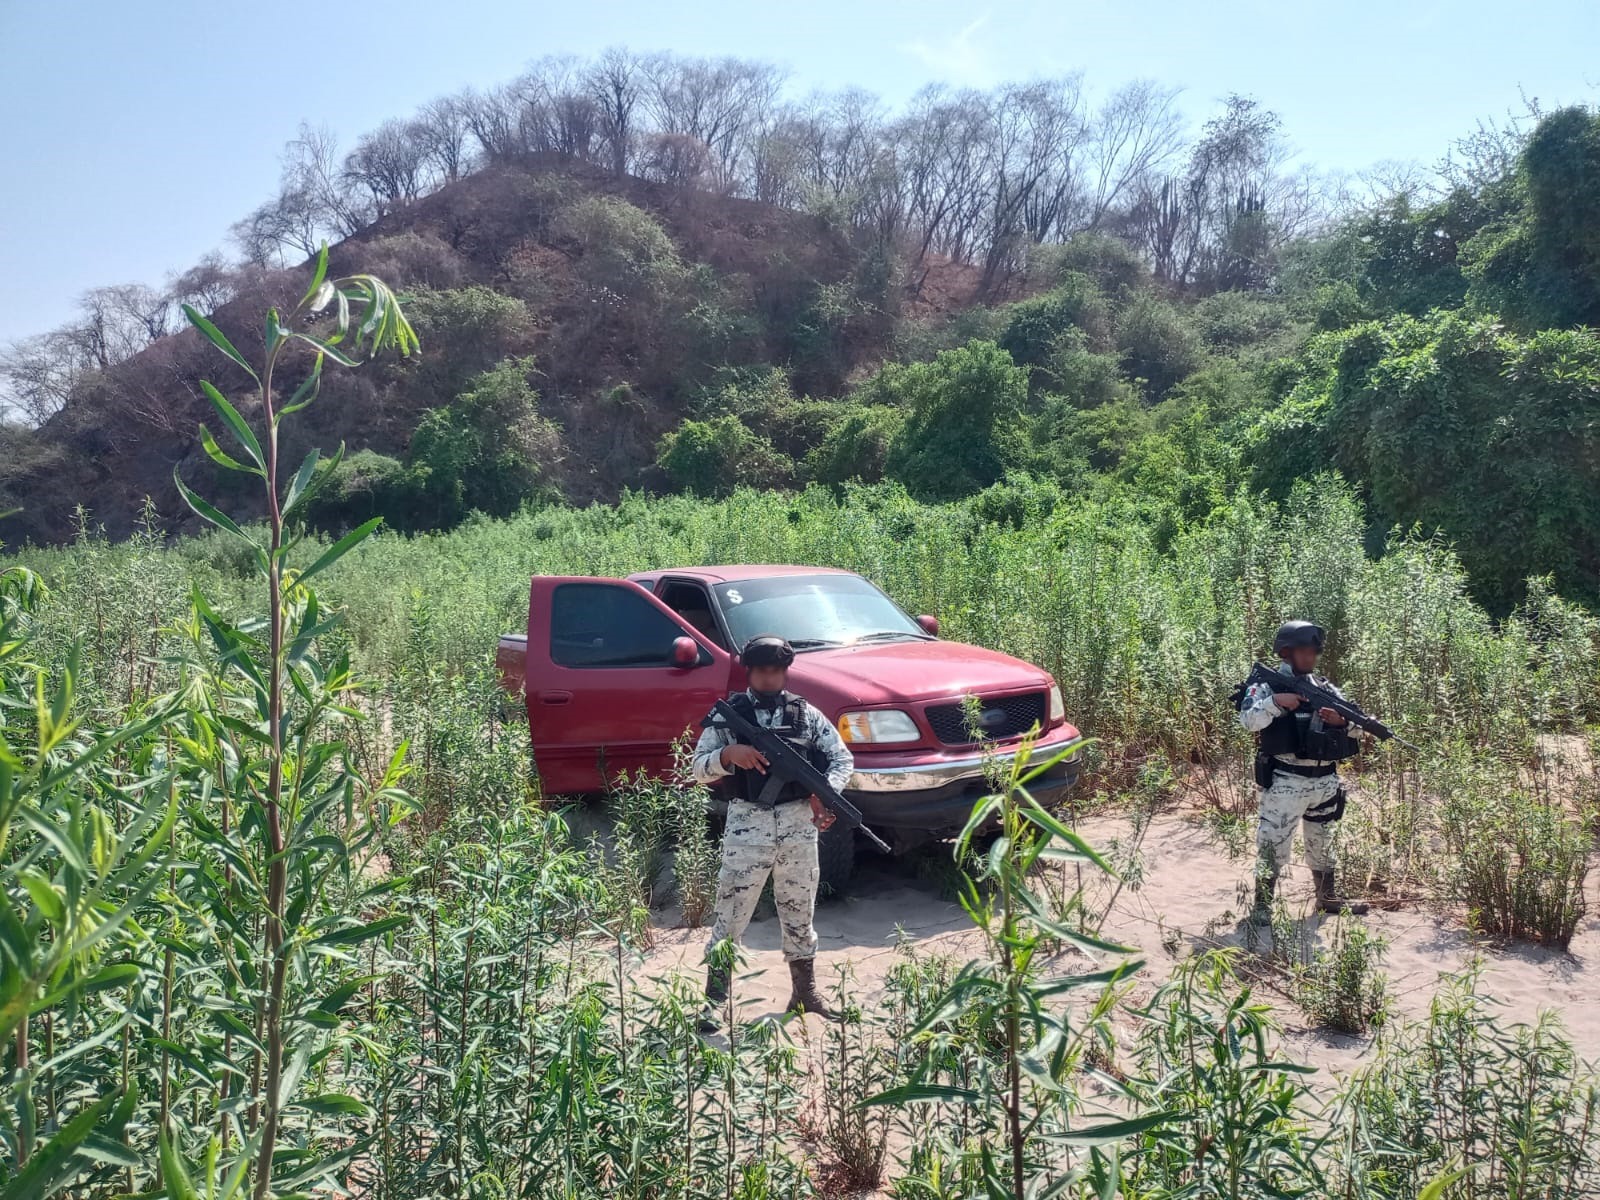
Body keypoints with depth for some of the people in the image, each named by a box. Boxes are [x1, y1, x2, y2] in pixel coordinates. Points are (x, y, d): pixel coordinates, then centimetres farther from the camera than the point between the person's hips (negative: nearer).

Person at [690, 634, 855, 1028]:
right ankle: (712, 1002, 7)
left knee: (800, 911, 14)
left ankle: (805, 992, 29)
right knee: (730, 916, -1)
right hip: (747, 825, -2)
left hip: (799, 823, 2)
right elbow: (700, 769, -1)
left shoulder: (806, 714, 6)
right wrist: (729, 753, -22)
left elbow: (843, 759, 4)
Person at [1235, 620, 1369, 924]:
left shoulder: (1324, 686, 10)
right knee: (1274, 846, -4)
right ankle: (1262, 905, 7)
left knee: (1322, 844, 20)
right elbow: (1248, 720, -19)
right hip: (1286, 782, -6)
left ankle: (1328, 898, 35)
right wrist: (1275, 701, -30)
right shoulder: (1268, 684, -6)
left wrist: (1342, 719, -11)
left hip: (1325, 781, 6)